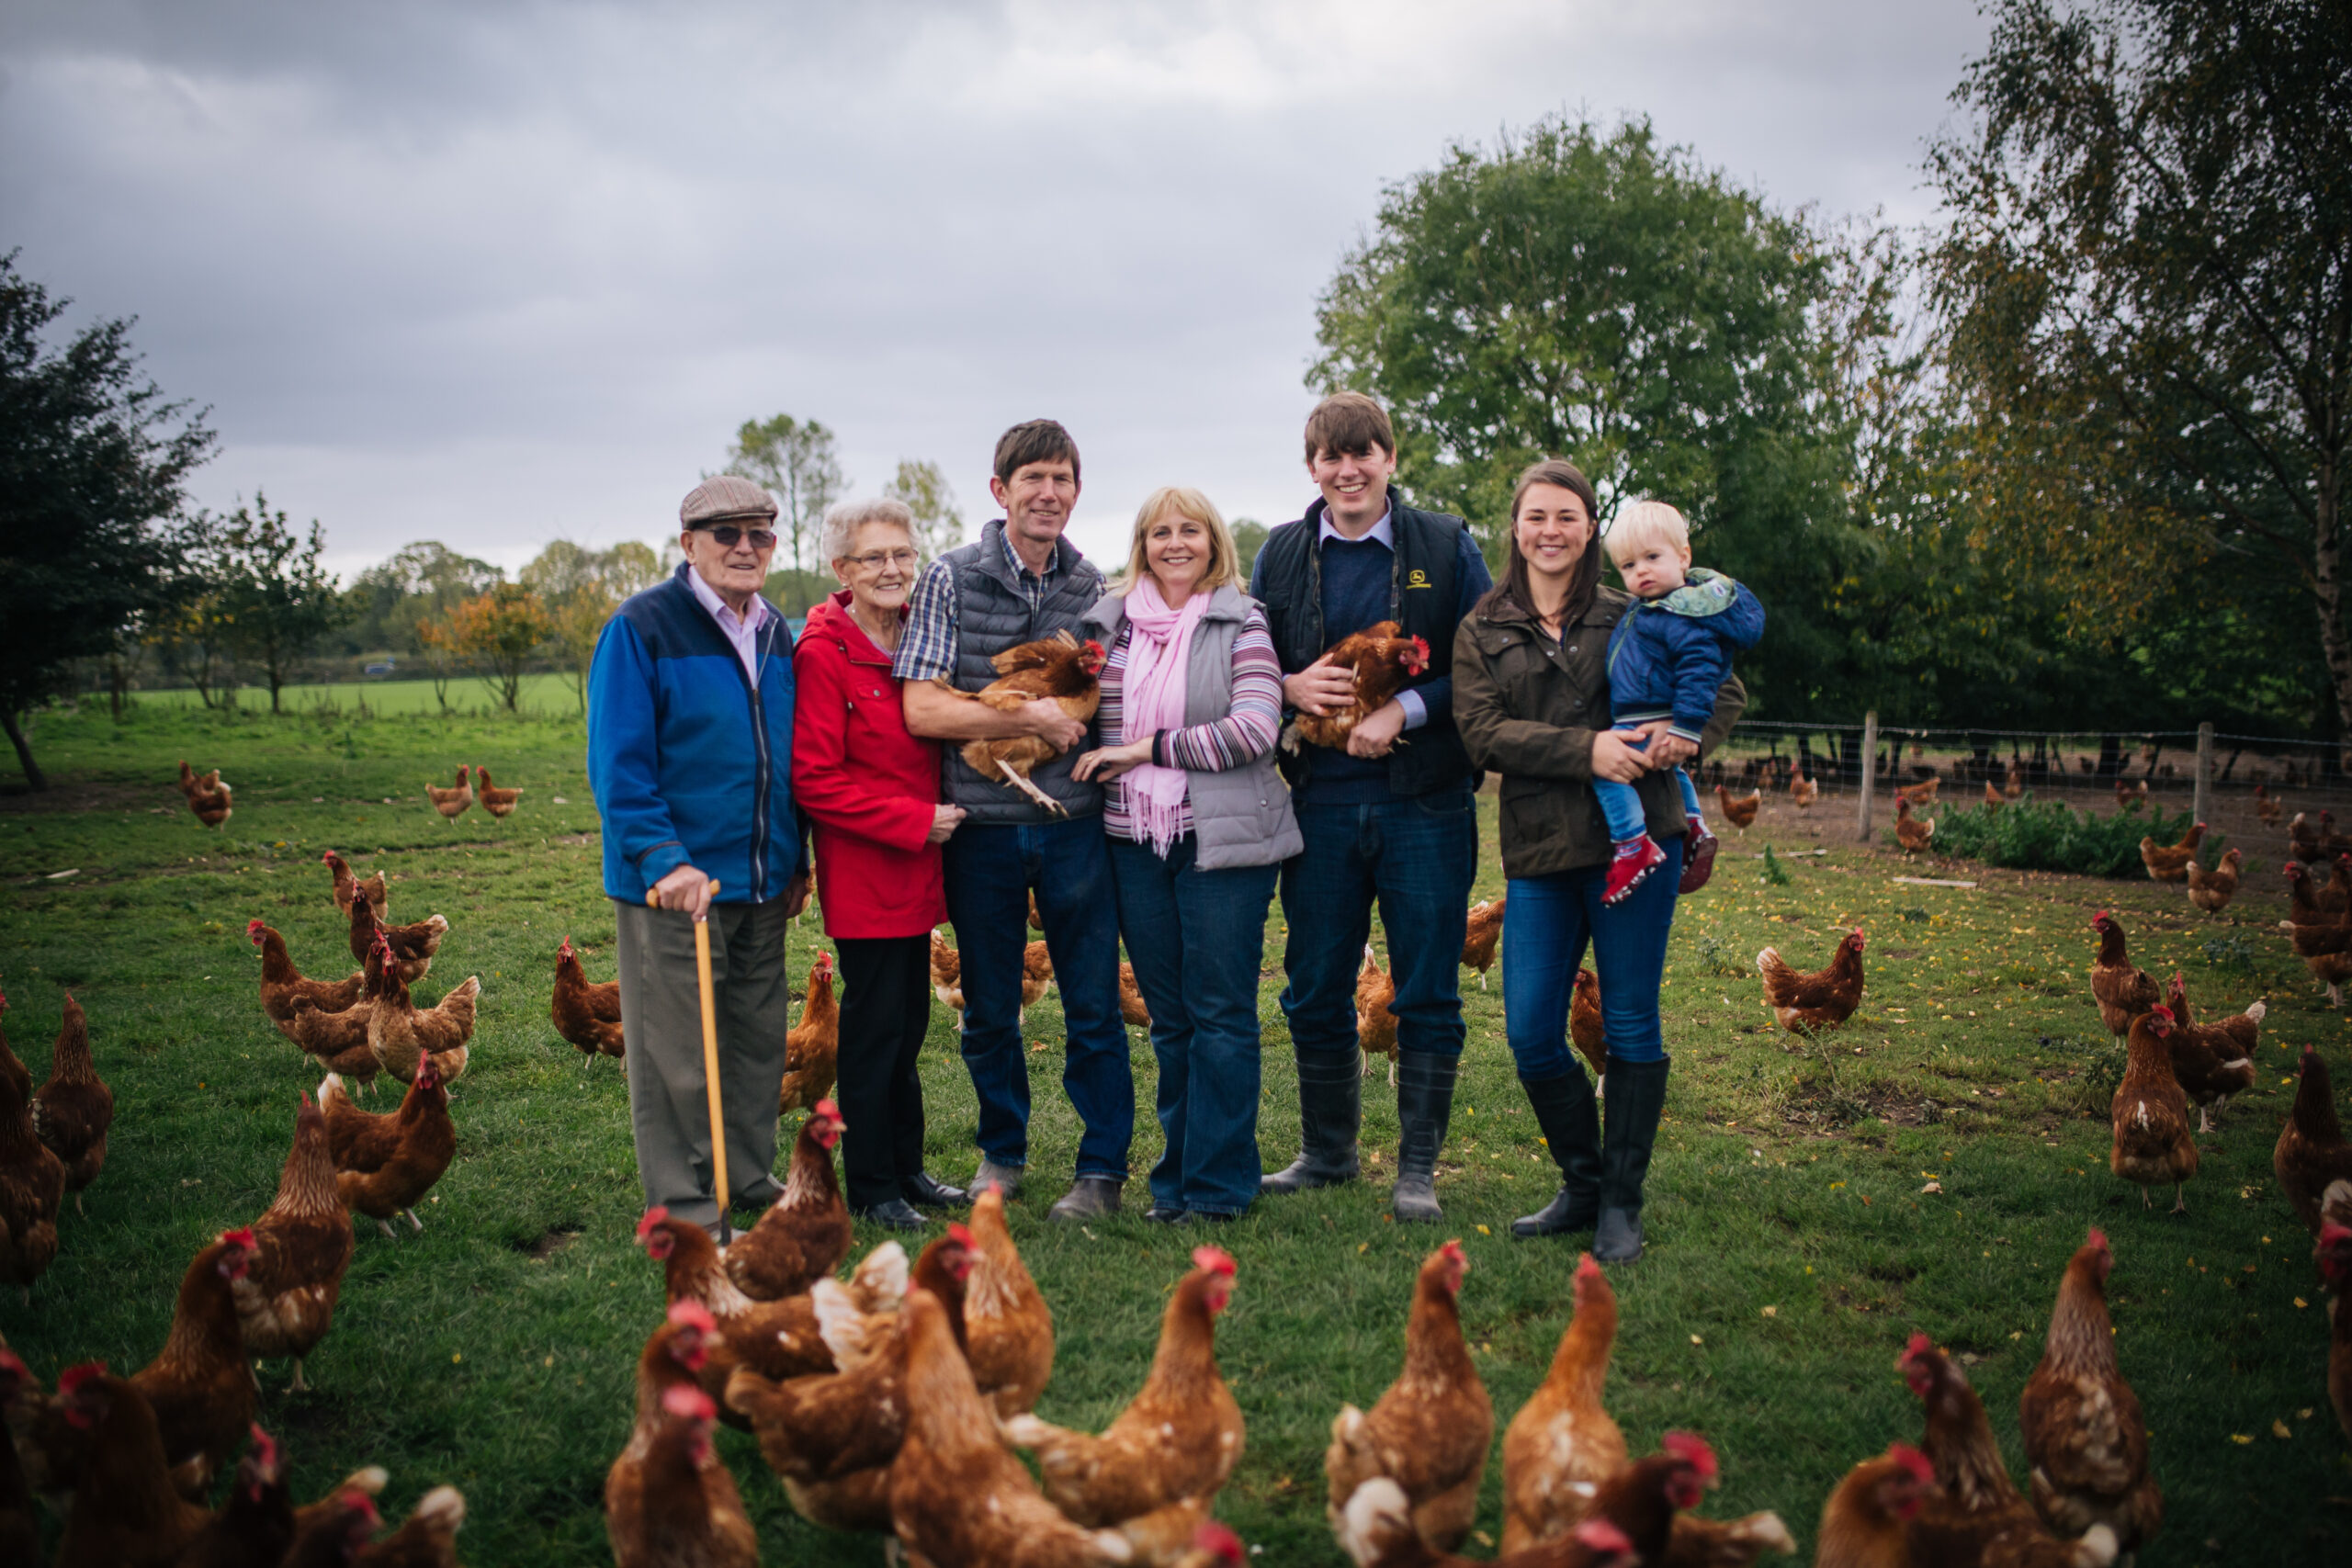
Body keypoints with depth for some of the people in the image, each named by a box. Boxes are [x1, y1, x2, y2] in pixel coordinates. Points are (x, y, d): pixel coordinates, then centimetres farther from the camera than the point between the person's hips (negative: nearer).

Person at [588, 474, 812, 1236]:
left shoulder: (776, 633, 12)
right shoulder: (640, 628, -9)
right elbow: (618, 763, -13)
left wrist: (796, 858, 16)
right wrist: (664, 858, -21)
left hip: (762, 881, 7)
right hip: (675, 882, -6)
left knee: (759, 1037, 14)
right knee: (676, 1051, 2)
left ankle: (750, 1180, 29)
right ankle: (684, 1204, 15)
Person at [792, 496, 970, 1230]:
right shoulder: (822, 653, -12)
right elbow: (814, 780, -16)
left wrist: (940, 815, 7)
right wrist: (915, 820, -17)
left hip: (916, 867, 7)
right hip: (863, 873, -7)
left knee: (908, 1023, 15)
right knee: (874, 1024, 0)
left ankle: (907, 1167, 27)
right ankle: (872, 1187, 13)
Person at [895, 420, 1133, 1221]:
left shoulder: (1093, 586, 7)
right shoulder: (951, 578, -3)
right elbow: (923, 710, -11)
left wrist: (1076, 718, -2)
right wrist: (1033, 716, -13)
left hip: (1075, 823, 1)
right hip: (982, 825, -1)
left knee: (1094, 1005, 4)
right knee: (988, 1010, 12)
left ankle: (1102, 1168, 19)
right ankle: (1002, 1150, 32)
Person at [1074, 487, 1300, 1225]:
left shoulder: (1241, 624, -2)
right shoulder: (1110, 620, 10)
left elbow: (1254, 730, -14)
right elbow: (1090, 717, 22)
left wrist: (1146, 748, -13)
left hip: (1221, 839, -4)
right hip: (1134, 841, 4)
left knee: (1220, 1015, 0)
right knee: (1168, 1017, 11)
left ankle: (1217, 1184, 10)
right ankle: (1178, 1171, 23)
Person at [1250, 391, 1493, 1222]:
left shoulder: (1446, 546, 2)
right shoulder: (1282, 555, 9)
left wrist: (1407, 710, -14)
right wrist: (1289, 687, -7)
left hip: (1425, 802, -2)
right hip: (1320, 803, 2)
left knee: (1428, 993, 3)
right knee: (1315, 992, 9)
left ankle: (1417, 1168, 17)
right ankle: (1326, 1152, 27)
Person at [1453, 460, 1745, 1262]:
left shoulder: (1631, 618, 7)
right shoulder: (1481, 632, 9)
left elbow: (1727, 690, 11)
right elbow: (1483, 732, -5)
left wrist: (1686, 733, -11)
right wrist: (1585, 749, -18)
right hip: (1538, 852, 1)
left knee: (1630, 1026, 3)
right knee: (1531, 1035, 2)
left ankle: (1622, 1203, 17)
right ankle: (1582, 1185, 24)